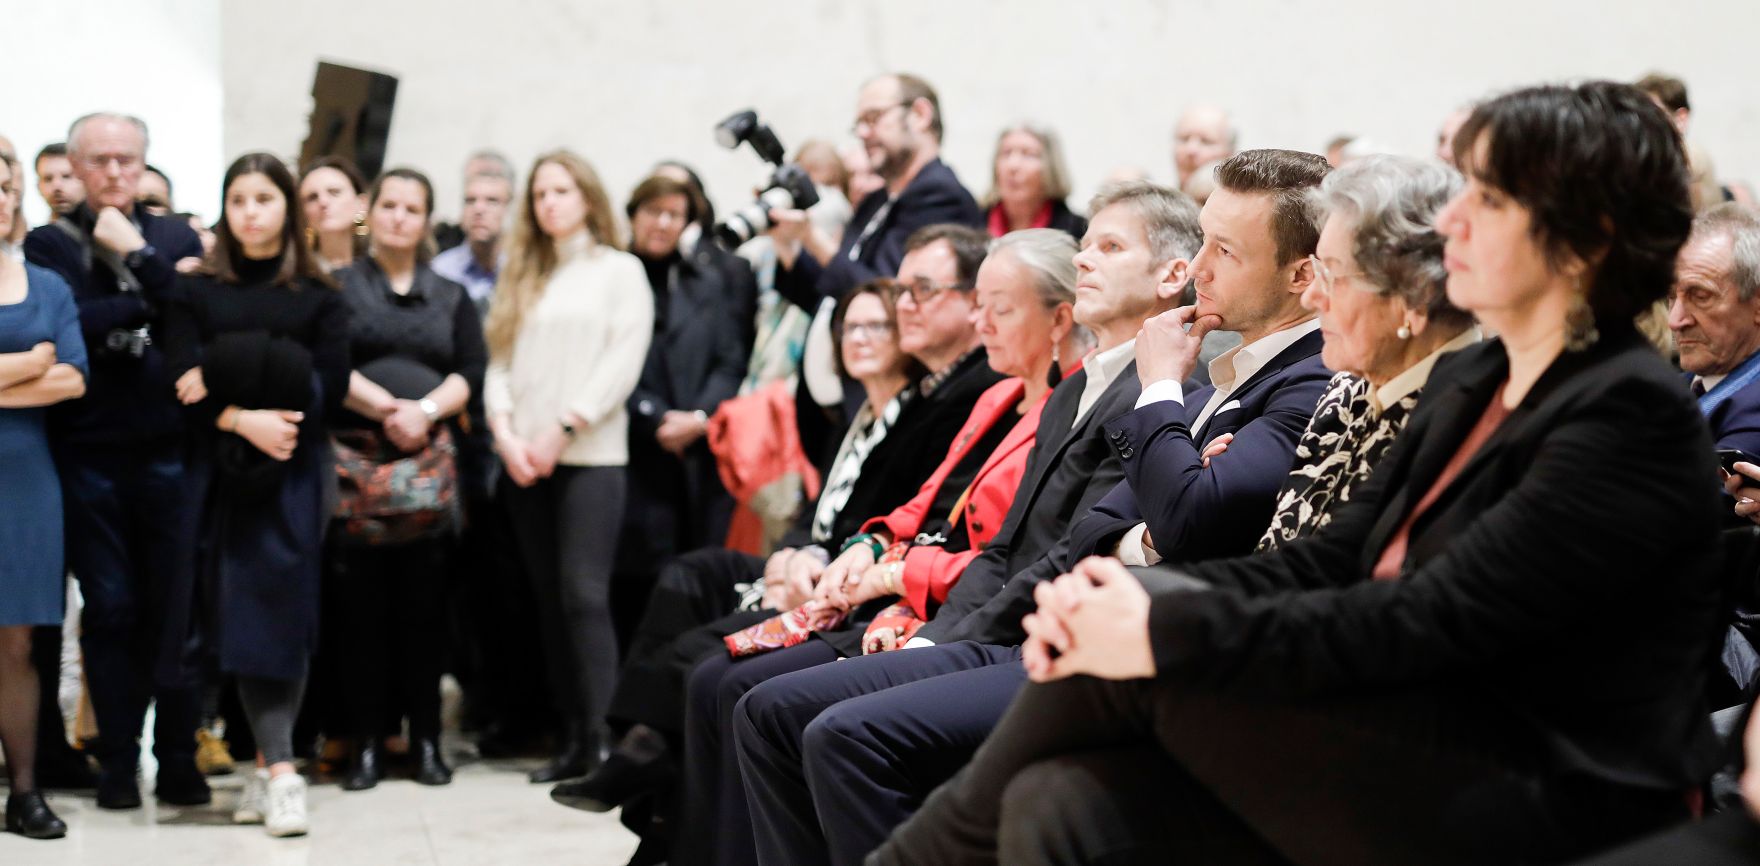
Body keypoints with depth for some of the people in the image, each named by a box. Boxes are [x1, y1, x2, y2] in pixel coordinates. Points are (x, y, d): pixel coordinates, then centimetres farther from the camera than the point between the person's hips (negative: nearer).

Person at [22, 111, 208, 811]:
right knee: (110, 609, 4)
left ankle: (178, 760, 10)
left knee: (177, 603, 1)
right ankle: (117, 761, 12)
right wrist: (150, 301, -9)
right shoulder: (49, 243, 5)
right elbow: (69, 325, -12)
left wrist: (138, 257, -11)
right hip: (89, 455, -1)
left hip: (170, 449, 1)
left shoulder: (177, 239, 10)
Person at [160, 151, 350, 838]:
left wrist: (228, 383, -9)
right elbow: (184, 384, -2)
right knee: (239, 613, -6)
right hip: (222, 472, 1)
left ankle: (268, 765, -2)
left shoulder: (319, 296, 7)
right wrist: (245, 421, -17)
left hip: (293, 472, -1)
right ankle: (279, 769, -6)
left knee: (283, 612, -6)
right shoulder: (197, 292, 8)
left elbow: (330, 391, -2)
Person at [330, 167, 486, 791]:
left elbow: (471, 373, 6)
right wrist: (386, 407, -14)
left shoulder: (452, 297, 17)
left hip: (430, 459, 2)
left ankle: (427, 740, 5)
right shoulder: (338, 288, 9)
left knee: (424, 600, 0)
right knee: (363, 603, -3)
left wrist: (424, 411, -11)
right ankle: (366, 744, 1)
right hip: (356, 457, -2)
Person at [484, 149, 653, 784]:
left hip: (590, 455, -5)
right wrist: (505, 430, -5)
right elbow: (500, 359, 12)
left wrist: (564, 427, -12)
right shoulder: (520, 278, 18)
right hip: (523, 461, 5)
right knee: (549, 598, 4)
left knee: (584, 593, -13)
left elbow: (623, 362, -4)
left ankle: (597, 739, -14)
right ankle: (570, 736, 7)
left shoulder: (620, 271, 6)